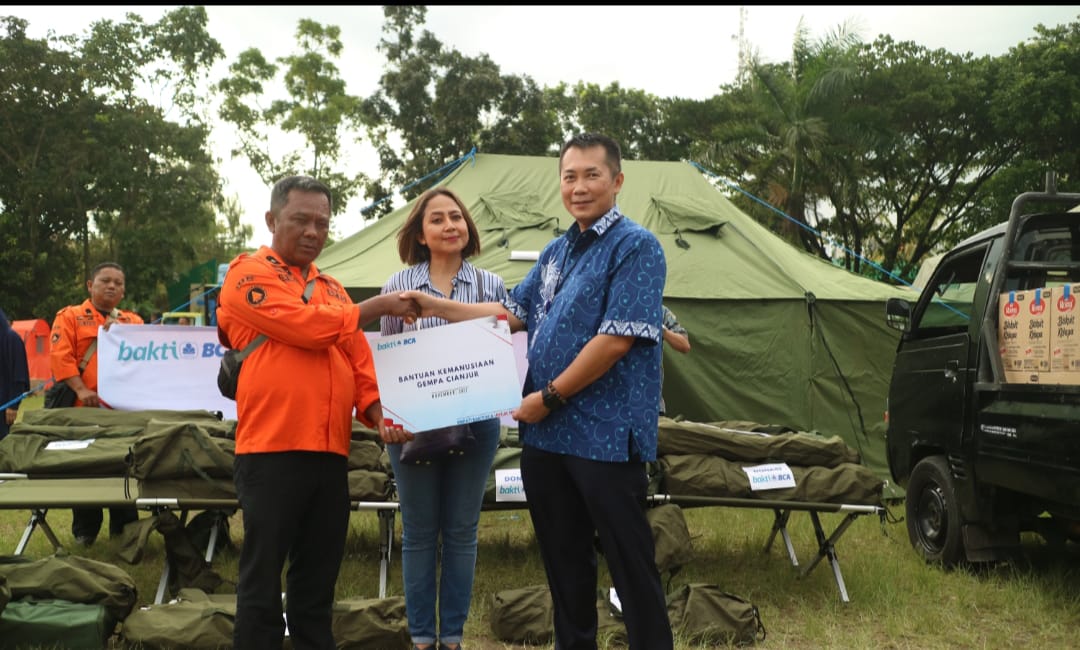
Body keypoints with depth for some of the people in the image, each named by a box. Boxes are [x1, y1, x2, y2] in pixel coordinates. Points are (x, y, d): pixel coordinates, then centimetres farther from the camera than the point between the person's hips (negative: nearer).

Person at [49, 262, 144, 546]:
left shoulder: (133, 322, 17)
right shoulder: (70, 317, 6)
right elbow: (60, 356, -5)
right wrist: (80, 389, -16)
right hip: (85, 408, -2)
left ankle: (124, 530, 15)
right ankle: (85, 531, 17)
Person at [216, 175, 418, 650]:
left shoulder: (332, 290, 19)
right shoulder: (249, 274, -1)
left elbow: (358, 361, 14)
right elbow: (307, 327, -14)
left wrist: (376, 410, -4)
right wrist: (378, 306, -4)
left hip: (330, 452, 6)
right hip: (271, 449, -6)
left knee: (318, 577, 13)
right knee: (263, 577, 1)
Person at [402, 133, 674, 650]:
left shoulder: (636, 247, -10)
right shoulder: (556, 252, 14)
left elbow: (616, 338, -19)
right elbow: (514, 313, 21)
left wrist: (550, 397, -14)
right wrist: (438, 306, 13)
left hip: (605, 435, -8)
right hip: (545, 435, 8)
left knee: (631, 567, 1)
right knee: (563, 562, 17)